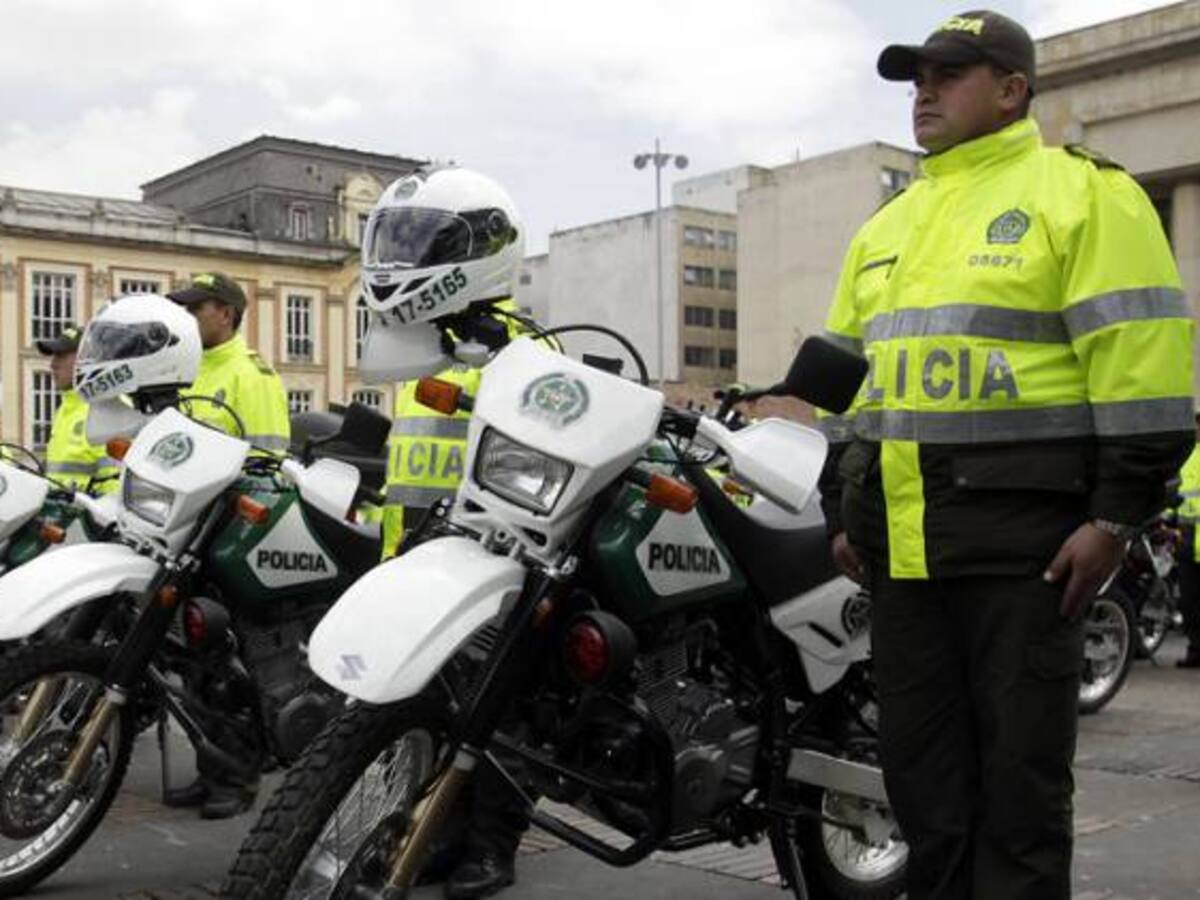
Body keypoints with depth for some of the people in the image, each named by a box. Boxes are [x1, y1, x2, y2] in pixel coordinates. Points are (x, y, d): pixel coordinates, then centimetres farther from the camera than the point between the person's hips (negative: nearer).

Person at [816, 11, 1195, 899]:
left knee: (1020, 775, 1)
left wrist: (1116, 514, -15)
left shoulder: (1080, 191, -1)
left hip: (1020, 532, -6)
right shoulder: (886, 225, 20)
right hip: (902, 542, 7)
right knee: (921, 768, 12)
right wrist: (841, 511, 17)